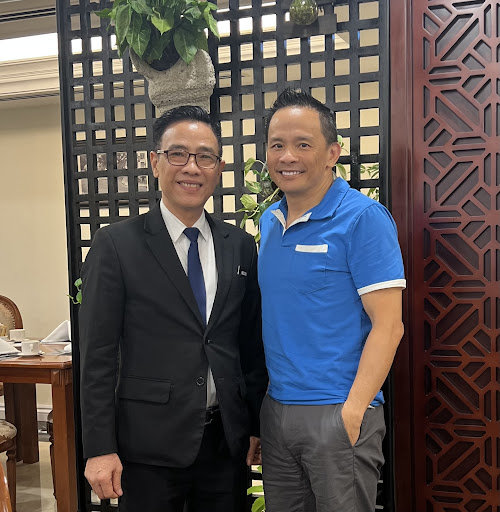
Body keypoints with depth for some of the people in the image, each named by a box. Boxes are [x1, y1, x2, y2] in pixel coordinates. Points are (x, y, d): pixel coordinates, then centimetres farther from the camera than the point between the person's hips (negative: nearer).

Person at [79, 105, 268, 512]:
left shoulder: (240, 246, 4)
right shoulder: (116, 245, -7)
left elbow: (252, 344, 9)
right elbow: (97, 355, -8)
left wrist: (257, 426, 10)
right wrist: (99, 449, -9)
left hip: (228, 441, 4)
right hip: (150, 447, -3)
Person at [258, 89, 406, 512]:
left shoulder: (362, 218, -12)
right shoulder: (269, 222, 8)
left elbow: (388, 325, -15)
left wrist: (353, 412, -19)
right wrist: (258, 403, 10)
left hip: (337, 413, -6)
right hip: (275, 409, 6)